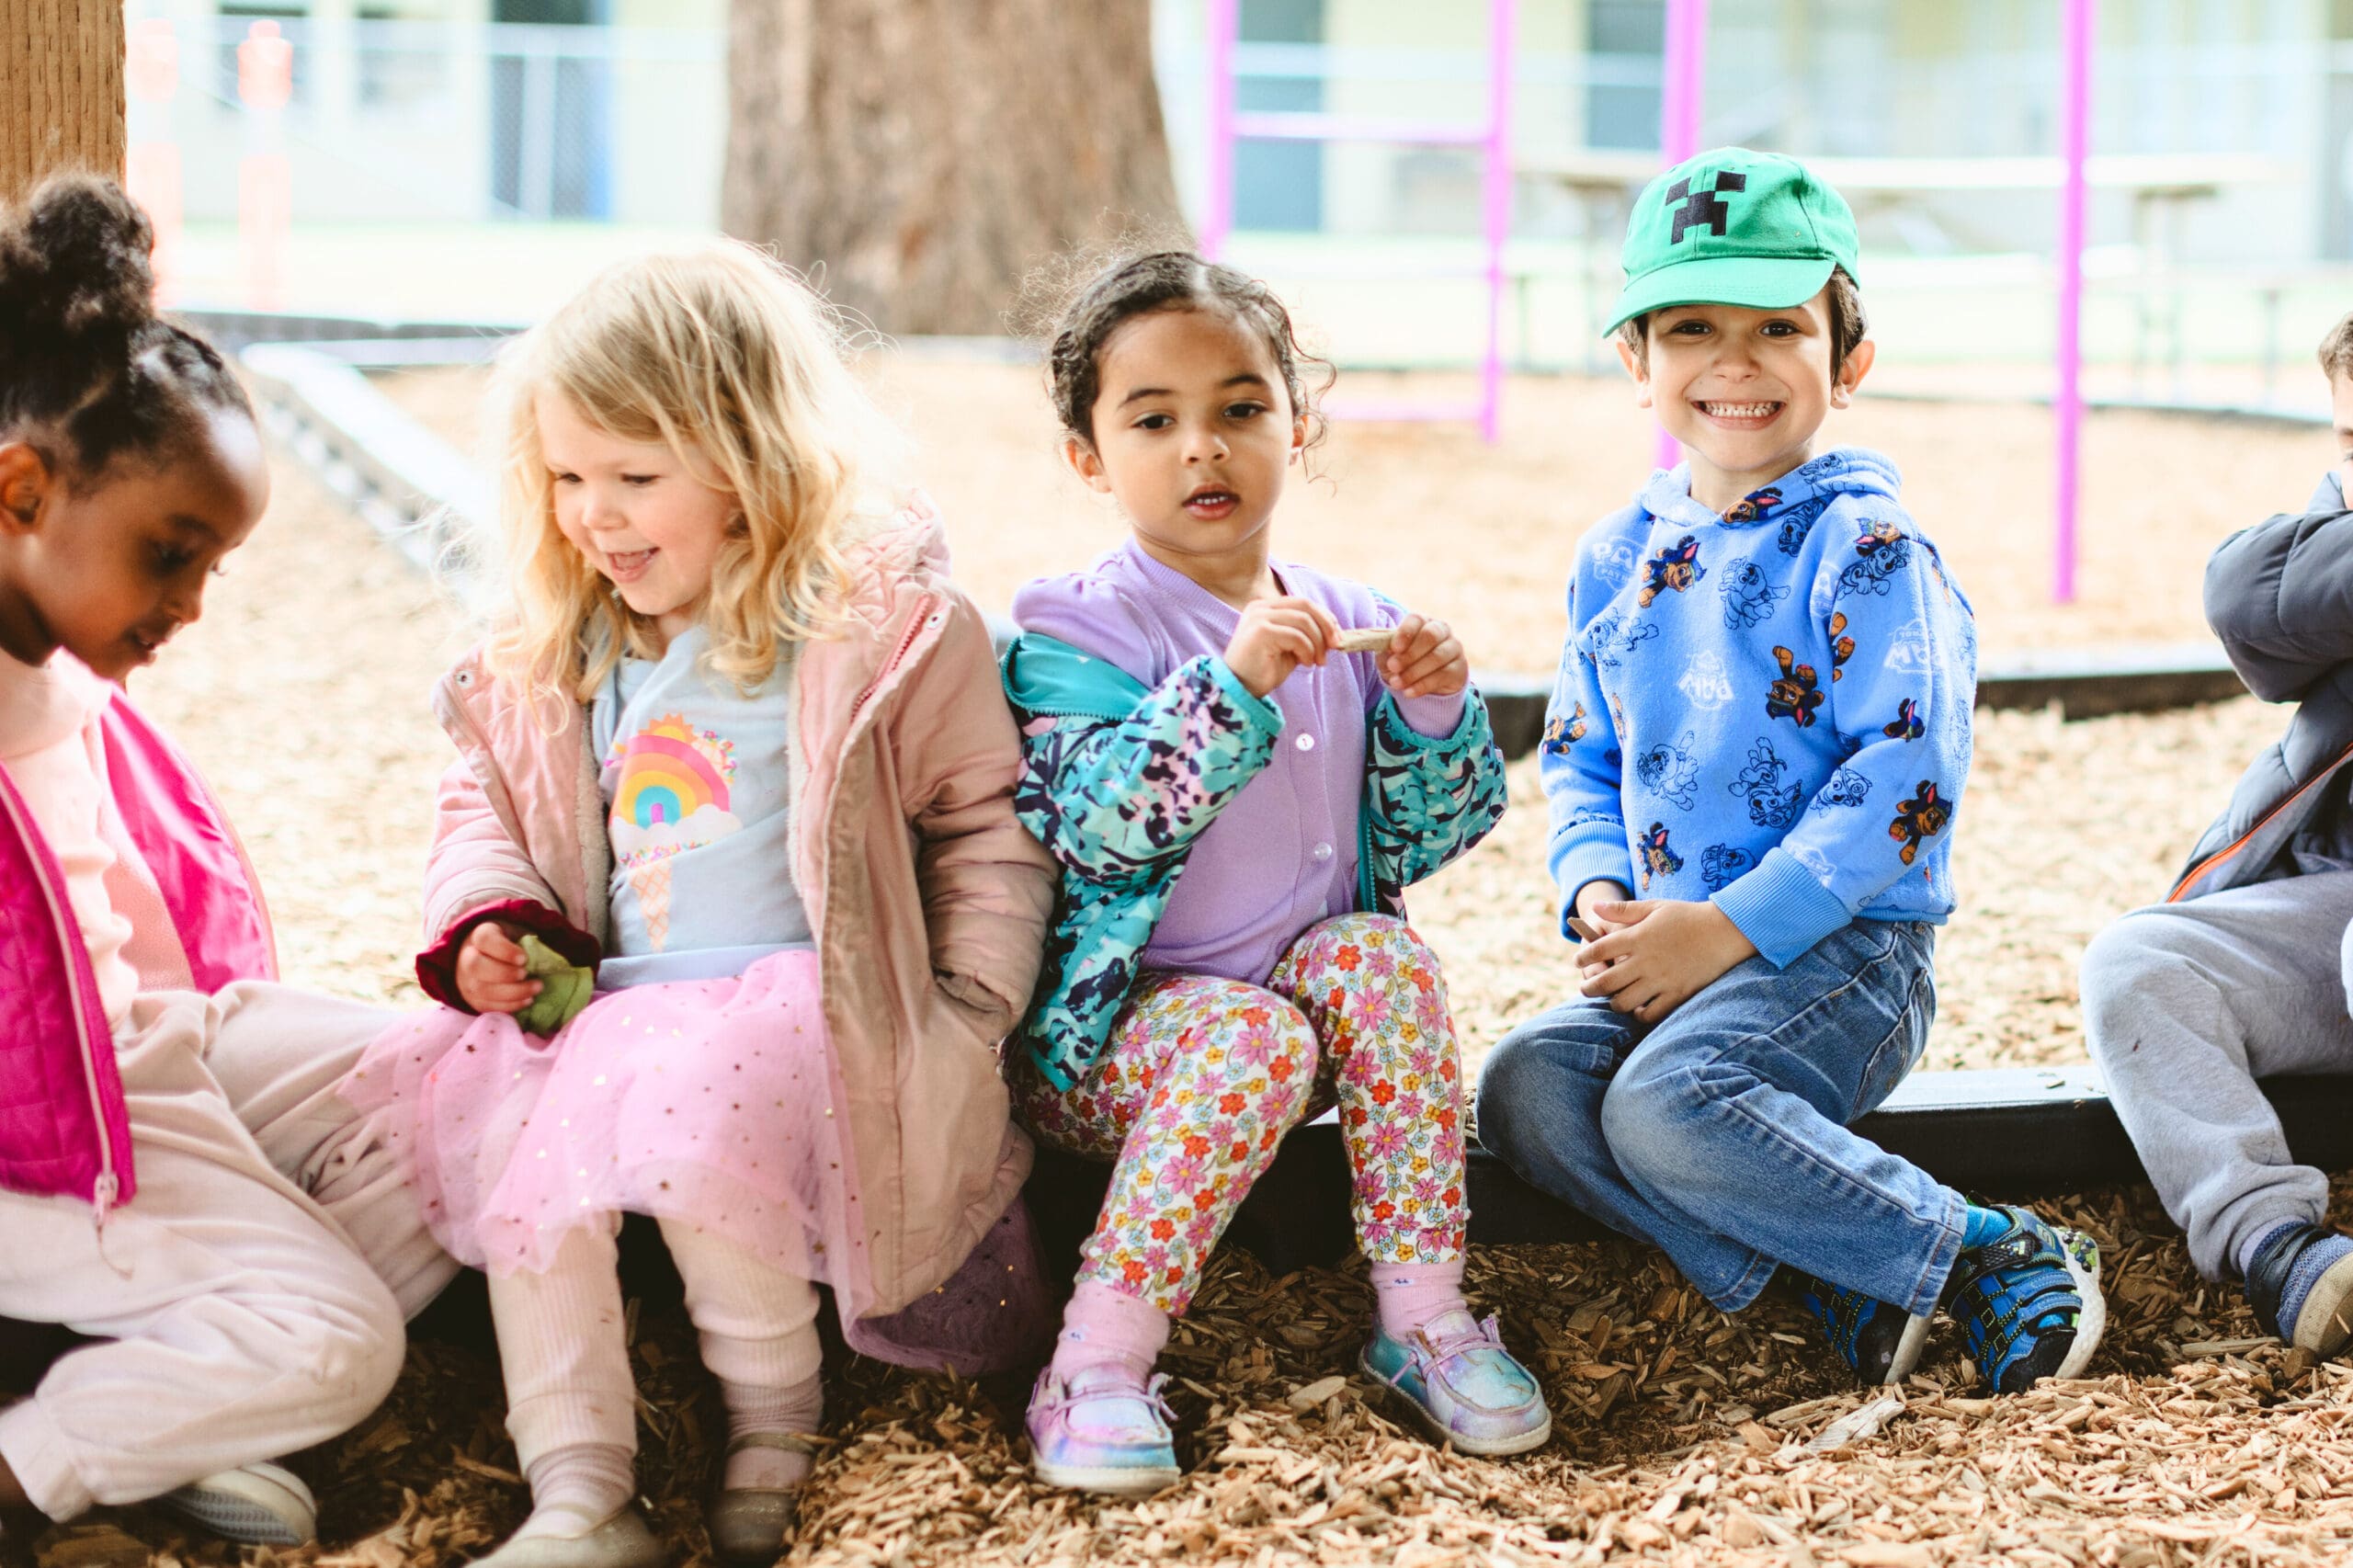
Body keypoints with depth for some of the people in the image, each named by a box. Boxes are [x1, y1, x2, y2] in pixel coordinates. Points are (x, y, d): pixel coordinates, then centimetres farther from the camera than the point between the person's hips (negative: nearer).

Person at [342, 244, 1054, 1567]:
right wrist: (484, 924, 5)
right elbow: (486, 804, 26)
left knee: (694, 1103, -34)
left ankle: (775, 1420, -8)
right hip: (611, 1006, 6)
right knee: (512, 1128, -20)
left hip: (820, 1002, -6)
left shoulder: (886, 623, -4)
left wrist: (962, 1023, -8)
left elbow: (988, 825, 0)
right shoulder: (560, 655, 13)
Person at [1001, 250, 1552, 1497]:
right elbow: (1096, 824, -23)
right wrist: (1231, 685, -32)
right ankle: (1100, 1364, -27)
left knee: (1379, 956, -25)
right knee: (1252, 1039, -33)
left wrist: (1433, 715, -9)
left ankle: (1423, 1315, -18)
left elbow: (1415, 845, 10)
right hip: (1111, 1023, -5)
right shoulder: (1076, 629, -8)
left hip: (1313, 976, 5)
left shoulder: (1348, 624, 8)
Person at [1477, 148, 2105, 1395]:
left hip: (1840, 950, -6)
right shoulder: (1617, 558, 12)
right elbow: (1579, 758, 20)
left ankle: (1991, 1258, -15)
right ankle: (1837, 1285, -16)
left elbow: (1905, 776, -15)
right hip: (1664, 955, 7)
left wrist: (1730, 929, -19)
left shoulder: (1863, 546, -7)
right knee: (1523, 1089, -20)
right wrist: (1599, 892, -2)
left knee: (1669, 1101, -32)